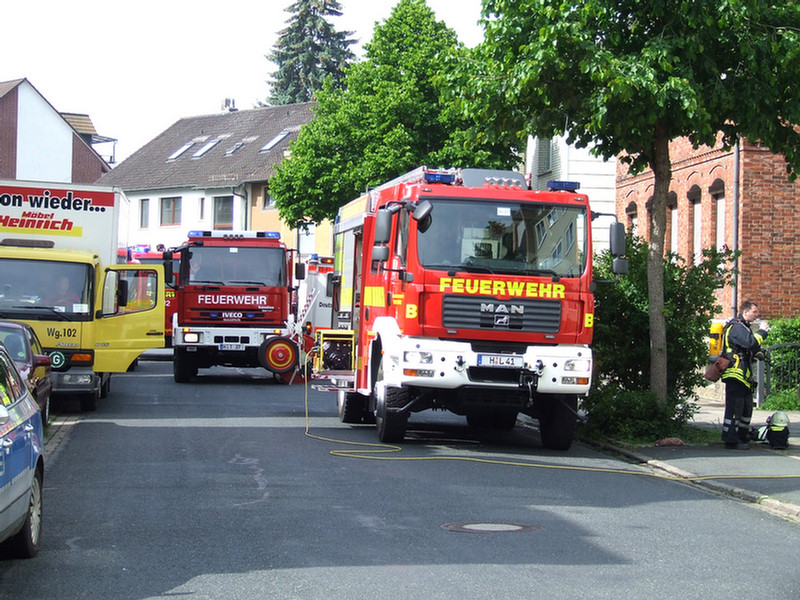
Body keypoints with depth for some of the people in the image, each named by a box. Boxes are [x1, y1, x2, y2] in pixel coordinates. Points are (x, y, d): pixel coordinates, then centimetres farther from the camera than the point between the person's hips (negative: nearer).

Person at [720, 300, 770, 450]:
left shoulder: (744, 327, 22)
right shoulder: (736, 327, -13)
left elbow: (750, 350, 26)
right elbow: (751, 343, -26)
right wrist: (762, 331, -12)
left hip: (743, 376, 11)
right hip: (735, 374, -11)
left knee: (746, 408, 15)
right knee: (734, 408, -9)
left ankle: (742, 438, 23)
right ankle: (731, 441, -8)